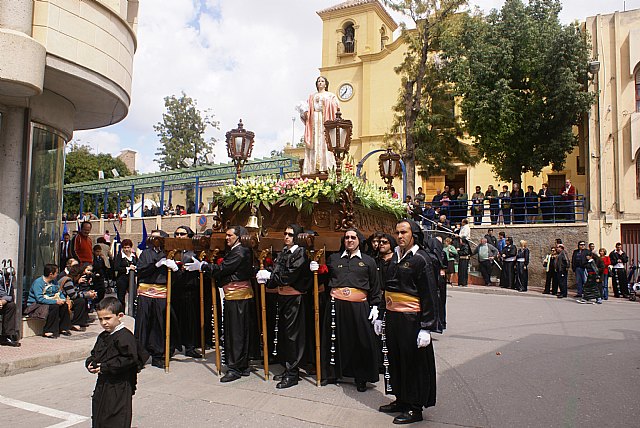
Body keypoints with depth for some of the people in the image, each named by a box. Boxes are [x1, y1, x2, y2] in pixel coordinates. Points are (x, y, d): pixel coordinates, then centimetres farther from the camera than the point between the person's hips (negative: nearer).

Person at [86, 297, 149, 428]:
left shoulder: (125, 337, -17)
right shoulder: (103, 336, 11)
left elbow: (129, 360, -23)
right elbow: (95, 354, 22)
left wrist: (105, 367, -20)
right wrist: (90, 363, 0)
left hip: (119, 389, -9)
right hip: (102, 385, 9)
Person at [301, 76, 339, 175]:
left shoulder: (330, 95, 15)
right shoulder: (312, 96, 23)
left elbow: (335, 108, 4)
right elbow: (308, 109, 16)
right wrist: (305, 113, -6)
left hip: (325, 120, -2)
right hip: (314, 120, 3)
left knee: (324, 142, -13)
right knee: (314, 143, -8)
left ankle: (325, 167, -18)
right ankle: (316, 168, -13)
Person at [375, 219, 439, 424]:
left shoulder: (421, 259, -10)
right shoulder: (395, 257, 12)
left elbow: (430, 296, -13)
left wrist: (427, 328, -17)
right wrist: (381, 315, 18)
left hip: (411, 319, -7)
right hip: (392, 318, 7)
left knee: (414, 363, 4)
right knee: (395, 360, 16)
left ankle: (415, 408, 18)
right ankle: (401, 400, 32)